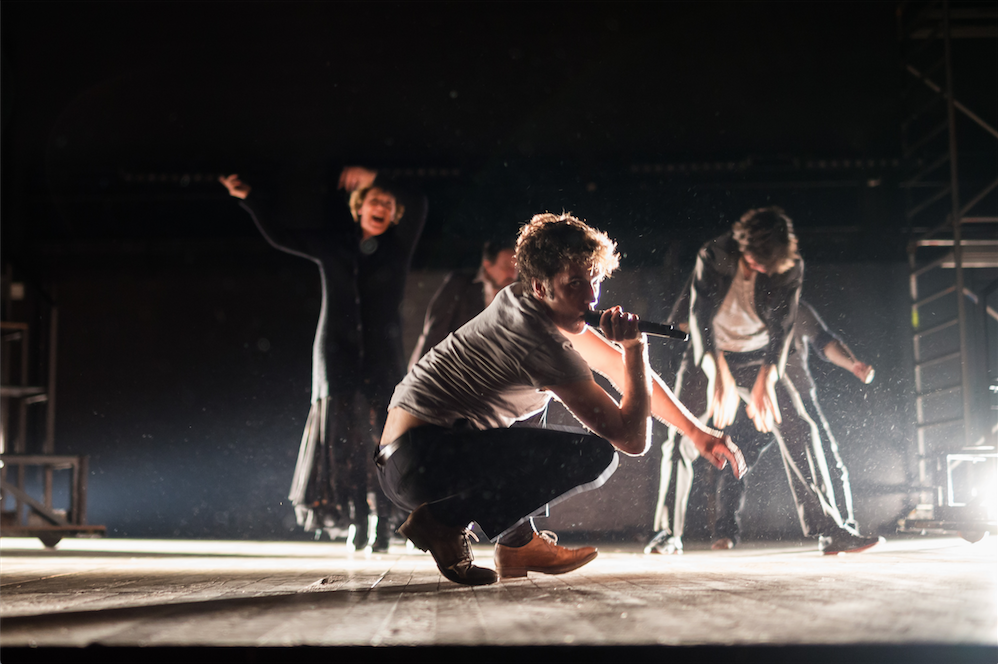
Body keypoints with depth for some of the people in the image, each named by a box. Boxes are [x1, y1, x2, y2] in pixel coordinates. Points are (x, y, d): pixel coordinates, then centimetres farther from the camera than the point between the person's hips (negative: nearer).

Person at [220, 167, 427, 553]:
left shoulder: (397, 247, 8)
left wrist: (373, 178, -11)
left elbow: (417, 206, -6)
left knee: (381, 437, -8)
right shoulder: (333, 243, 11)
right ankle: (355, 521, -3)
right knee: (343, 434, -7)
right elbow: (280, 237, 11)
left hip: (382, 356, -1)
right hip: (337, 354, 1)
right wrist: (249, 199, 7)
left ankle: (383, 523, -6)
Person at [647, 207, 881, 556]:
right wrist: (718, 375, -43)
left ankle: (828, 530, -13)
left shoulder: (790, 267, -15)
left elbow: (782, 326, -20)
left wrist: (766, 380, -36)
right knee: (681, 441, -9)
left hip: (758, 358, 1)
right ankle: (668, 533, 5)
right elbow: (701, 317, -28)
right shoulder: (713, 256, -20)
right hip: (710, 358, -1)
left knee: (799, 430, -14)